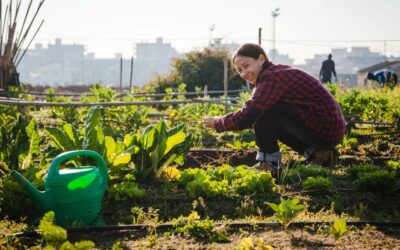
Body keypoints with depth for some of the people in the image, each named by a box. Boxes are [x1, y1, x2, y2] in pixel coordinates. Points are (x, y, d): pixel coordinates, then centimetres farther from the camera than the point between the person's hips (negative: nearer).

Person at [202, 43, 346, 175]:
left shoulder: (272, 77, -15)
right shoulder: (279, 72, 15)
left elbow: (244, 119, -19)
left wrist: (217, 123, -3)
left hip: (325, 130, -10)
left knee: (264, 110, -12)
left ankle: (269, 163, -1)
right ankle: (316, 153, 15)